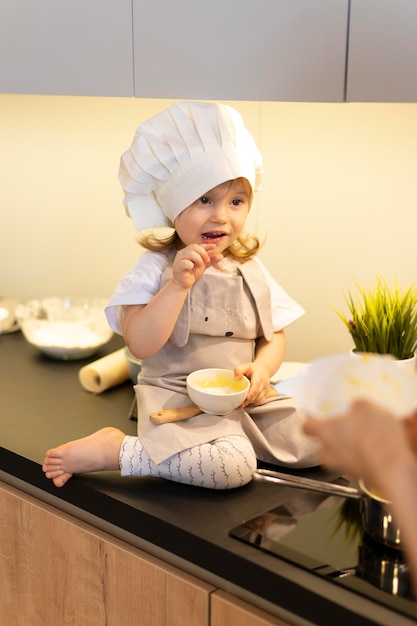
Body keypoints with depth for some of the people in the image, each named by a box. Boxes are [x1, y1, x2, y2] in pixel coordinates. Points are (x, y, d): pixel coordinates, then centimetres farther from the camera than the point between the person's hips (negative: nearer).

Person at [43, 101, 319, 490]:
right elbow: (140, 345, -19)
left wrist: (261, 369, -11)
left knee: (314, 444, -9)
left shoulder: (250, 270, 8)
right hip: (178, 399, -6)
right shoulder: (157, 267, -8)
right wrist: (180, 284, -28)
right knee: (230, 468, -30)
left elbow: (274, 338, 11)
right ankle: (113, 449, -13)